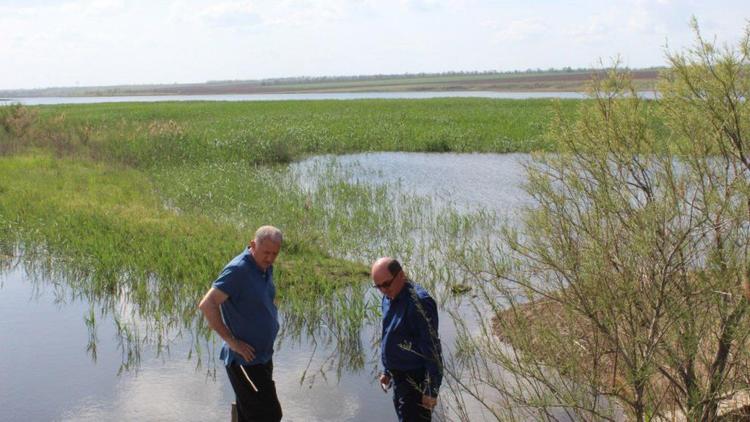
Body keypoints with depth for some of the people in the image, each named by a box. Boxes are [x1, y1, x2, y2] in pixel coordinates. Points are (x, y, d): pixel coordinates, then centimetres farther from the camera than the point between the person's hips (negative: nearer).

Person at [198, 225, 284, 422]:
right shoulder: (238, 270, -20)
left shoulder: (266, 268, 8)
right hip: (245, 361, -9)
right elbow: (207, 305, -26)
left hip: (262, 358, 9)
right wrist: (232, 341, -23)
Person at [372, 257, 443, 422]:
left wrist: (431, 390, -22)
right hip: (399, 377, 9)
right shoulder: (388, 298, 5)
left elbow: (432, 348, -24)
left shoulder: (419, 302, -24)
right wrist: (387, 371, 20)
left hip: (416, 380, -9)